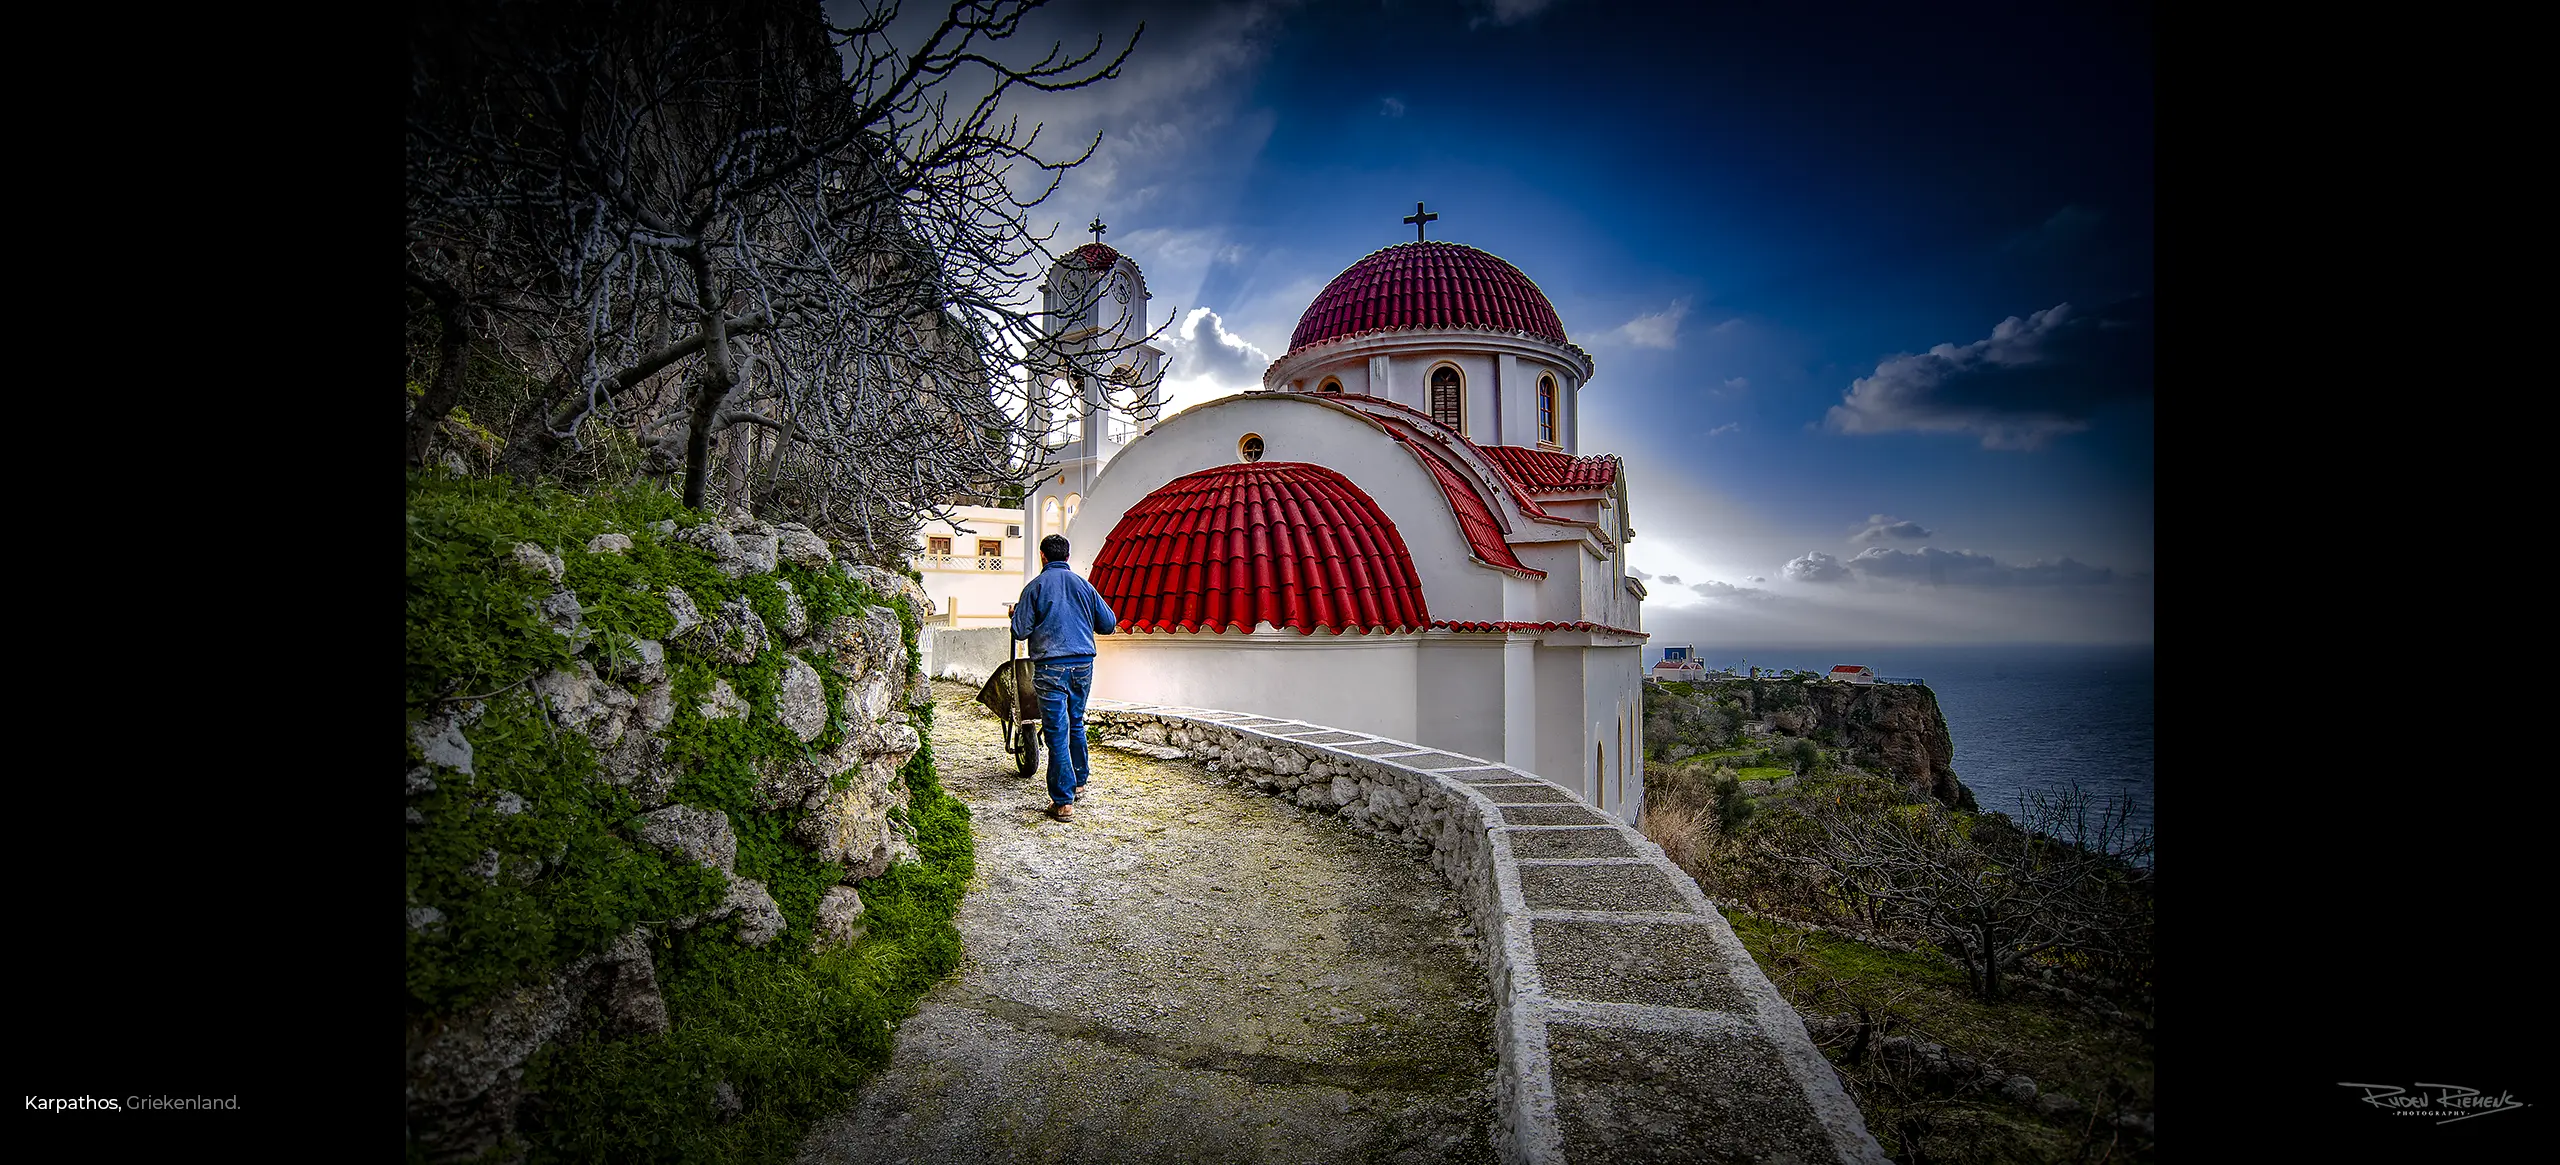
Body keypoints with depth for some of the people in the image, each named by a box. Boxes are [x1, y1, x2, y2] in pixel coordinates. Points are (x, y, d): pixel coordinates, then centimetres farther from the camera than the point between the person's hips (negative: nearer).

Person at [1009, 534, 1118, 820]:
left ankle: (1063, 801, -2)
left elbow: (1021, 631, -4)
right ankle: (1079, 778, 36)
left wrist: (1015, 614, 18)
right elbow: (1109, 624, 11)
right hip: (1083, 663, 4)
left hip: (1050, 667, -4)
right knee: (1076, 722, 22)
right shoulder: (1084, 585, 7)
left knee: (1057, 730, -2)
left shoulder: (1035, 586, -2)